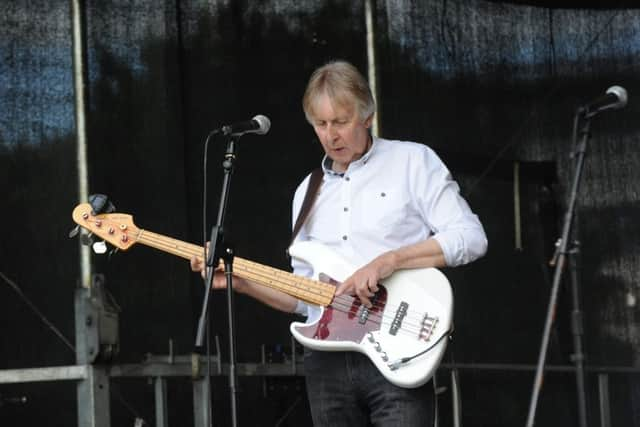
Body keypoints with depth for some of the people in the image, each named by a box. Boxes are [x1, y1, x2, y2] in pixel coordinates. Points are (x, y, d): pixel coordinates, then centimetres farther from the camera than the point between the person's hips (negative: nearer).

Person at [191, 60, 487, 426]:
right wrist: (242, 281, 4)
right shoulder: (308, 192, 19)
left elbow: (471, 237, -8)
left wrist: (389, 260, -17)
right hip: (327, 359, 5)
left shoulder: (412, 162, 3)